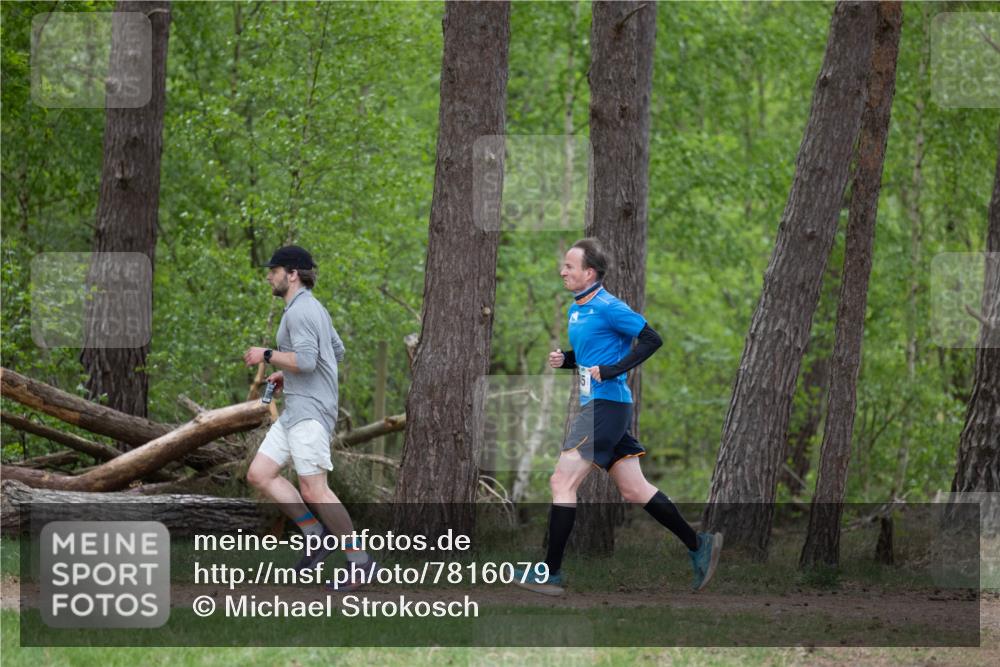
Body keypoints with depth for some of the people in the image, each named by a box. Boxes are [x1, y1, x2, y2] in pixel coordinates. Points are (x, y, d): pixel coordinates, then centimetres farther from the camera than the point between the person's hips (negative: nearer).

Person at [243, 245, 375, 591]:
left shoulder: (300, 311, -14)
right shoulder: (314, 308, 17)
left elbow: (306, 360, -25)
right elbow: (337, 352, 28)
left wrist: (266, 355, -11)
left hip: (310, 410, -10)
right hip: (295, 410, 10)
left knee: (314, 490, -10)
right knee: (259, 475, 4)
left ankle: (359, 560, -4)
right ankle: (316, 534, 5)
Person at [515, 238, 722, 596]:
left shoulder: (607, 307, -14)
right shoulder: (577, 309, 14)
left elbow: (651, 338, -17)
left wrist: (613, 370, -21)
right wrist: (564, 359, 7)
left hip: (606, 405, -10)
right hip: (597, 406, 10)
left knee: (562, 483, -9)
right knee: (634, 489, 11)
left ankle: (550, 573, -7)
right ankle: (699, 545, 17)